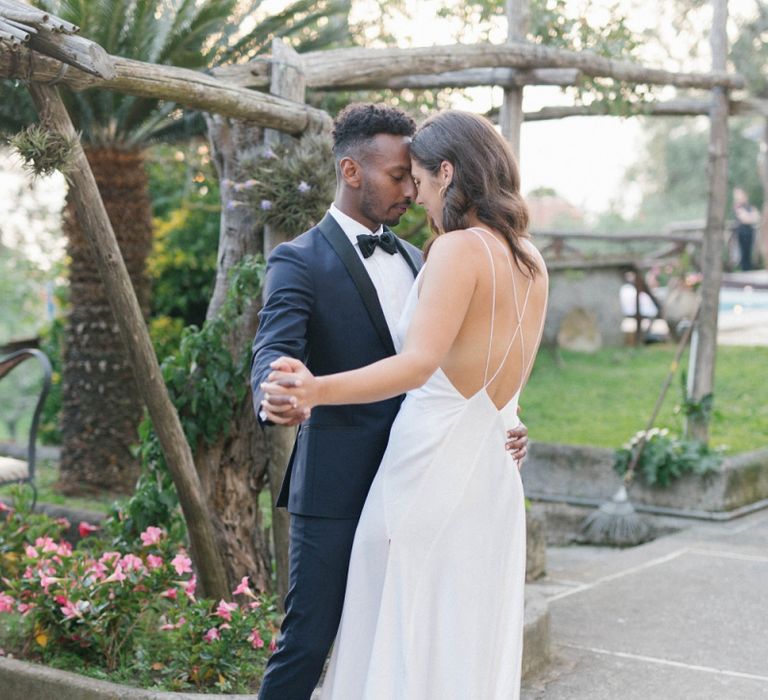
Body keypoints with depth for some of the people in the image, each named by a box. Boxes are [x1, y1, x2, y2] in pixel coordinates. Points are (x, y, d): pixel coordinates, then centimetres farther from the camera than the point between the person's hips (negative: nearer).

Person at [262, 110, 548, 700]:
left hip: (431, 475, -8)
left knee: (407, 651, 1)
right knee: (473, 651, 15)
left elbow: (417, 364, -27)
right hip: (495, 480, 8)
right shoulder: (531, 261, 11)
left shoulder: (458, 249, -13)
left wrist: (317, 390, -39)